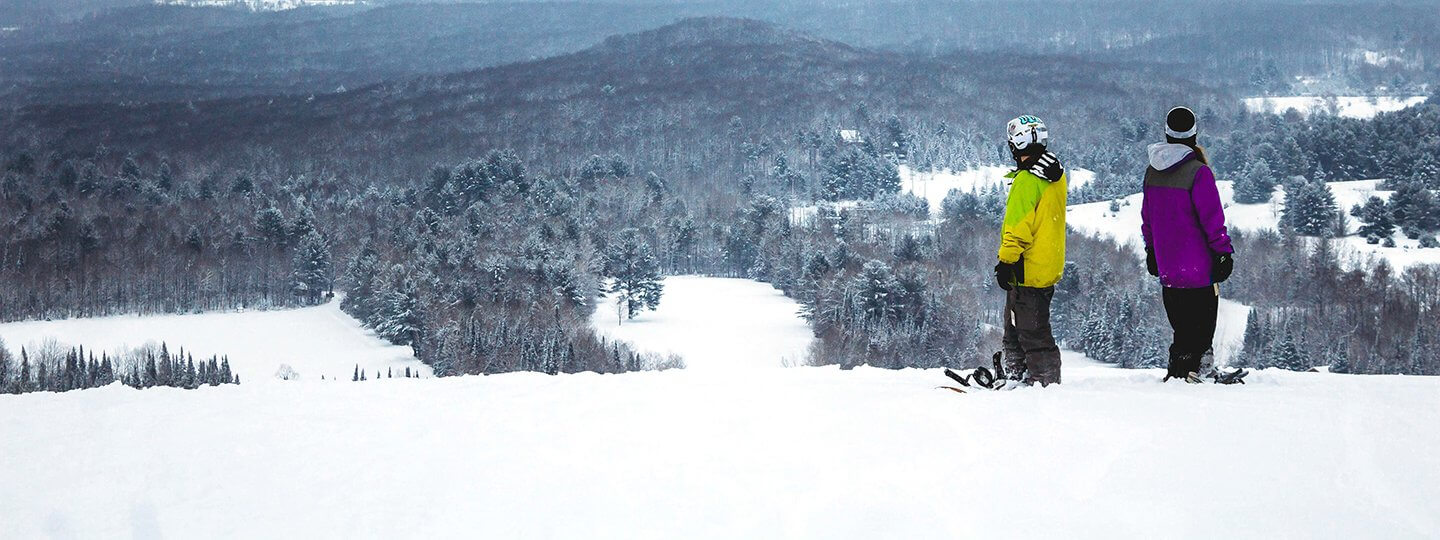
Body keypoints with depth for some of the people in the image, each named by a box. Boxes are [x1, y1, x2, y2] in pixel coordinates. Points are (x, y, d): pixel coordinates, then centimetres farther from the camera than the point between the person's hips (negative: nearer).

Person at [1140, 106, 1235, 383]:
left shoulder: (1152, 171, 6)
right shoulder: (1197, 172, -14)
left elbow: (1147, 215, 15)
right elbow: (1212, 218, -13)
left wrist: (1151, 250, 25)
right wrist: (1224, 253, -6)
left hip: (1166, 265, 6)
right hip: (1198, 267, -6)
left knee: (1181, 324, 14)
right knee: (1200, 323, 0)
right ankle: (1183, 370, -5)